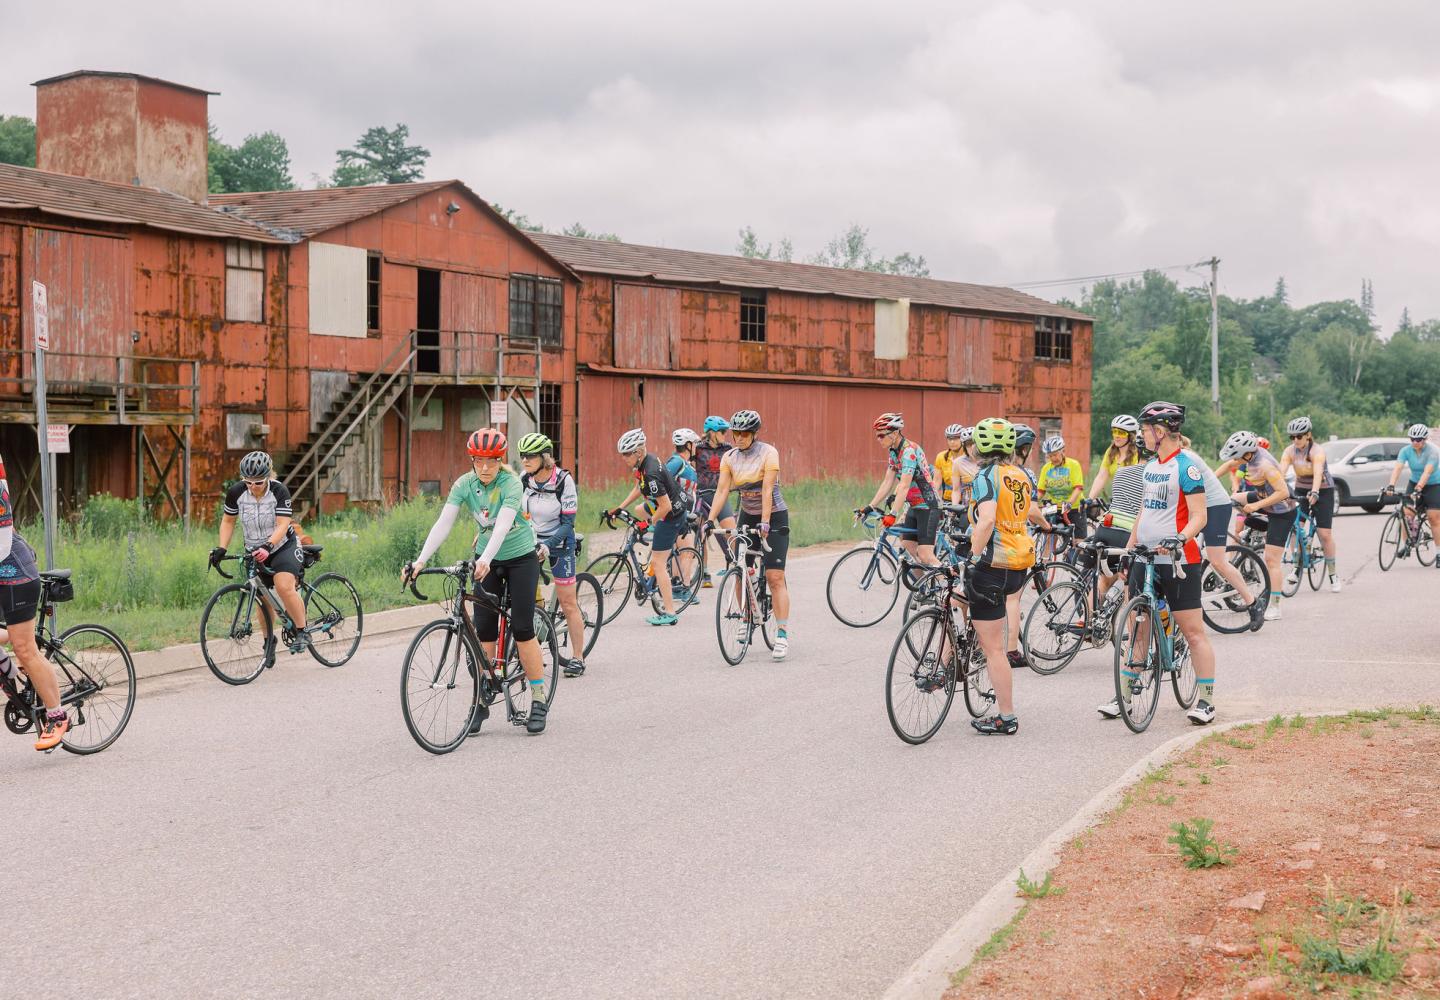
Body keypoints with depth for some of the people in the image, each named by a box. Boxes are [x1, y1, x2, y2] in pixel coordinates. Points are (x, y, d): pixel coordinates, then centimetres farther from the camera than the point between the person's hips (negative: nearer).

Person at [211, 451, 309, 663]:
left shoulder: (279, 491, -21)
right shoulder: (236, 492, -11)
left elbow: (282, 525, -28)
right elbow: (228, 521, 2)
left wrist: (268, 546, -43)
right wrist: (221, 548, -10)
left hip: (283, 546, -4)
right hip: (254, 551, 4)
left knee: (284, 586, -28)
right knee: (262, 598, 9)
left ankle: (302, 631, -12)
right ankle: (269, 641, 28)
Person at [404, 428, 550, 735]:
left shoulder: (511, 484, -23)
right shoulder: (464, 485, -11)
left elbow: (503, 525, -37)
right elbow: (443, 524, -19)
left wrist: (486, 559, -53)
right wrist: (420, 560, -32)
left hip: (520, 558, -4)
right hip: (486, 560, 4)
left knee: (522, 628, -8)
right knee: (484, 630, -2)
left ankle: (539, 701, 2)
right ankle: (482, 701, 7)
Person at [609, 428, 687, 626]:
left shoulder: (651, 474, -30)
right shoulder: (644, 461, -1)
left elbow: (665, 506, -28)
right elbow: (638, 488, 14)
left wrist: (649, 525, -14)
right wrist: (620, 508, 8)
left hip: (671, 516, -10)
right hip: (677, 507, 10)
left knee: (658, 563, -7)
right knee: (639, 510, 33)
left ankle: (669, 613, -6)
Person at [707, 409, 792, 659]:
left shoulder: (768, 453, -14)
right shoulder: (729, 457, -1)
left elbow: (767, 490, -22)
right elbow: (722, 490, -7)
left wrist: (765, 523, -29)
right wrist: (710, 521, -19)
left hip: (774, 517, -5)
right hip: (748, 516, 5)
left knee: (775, 577, -12)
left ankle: (782, 636, -13)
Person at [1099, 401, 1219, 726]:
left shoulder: (1186, 466, -11)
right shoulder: (1151, 466, 15)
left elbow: (1199, 516, -15)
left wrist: (1180, 539, -31)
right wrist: (1127, 548, 21)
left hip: (1178, 560, -8)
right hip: (1146, 557, 8)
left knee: (1193, 631, -2)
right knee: (1138, 630, 9)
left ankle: (1206, 701, 5)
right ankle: (1124, 696, 14)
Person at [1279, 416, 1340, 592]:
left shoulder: (1317, 451, -22)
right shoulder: (1289, 451, -10)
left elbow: (1318, 473, -38)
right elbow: (1281, 471, -22)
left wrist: (1314, 493, -55)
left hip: (1323, 491, -4)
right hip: (1301, 490, 4)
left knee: (1325, 534, -6)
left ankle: (1332, 575, 4)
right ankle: (1296, 568, -3)